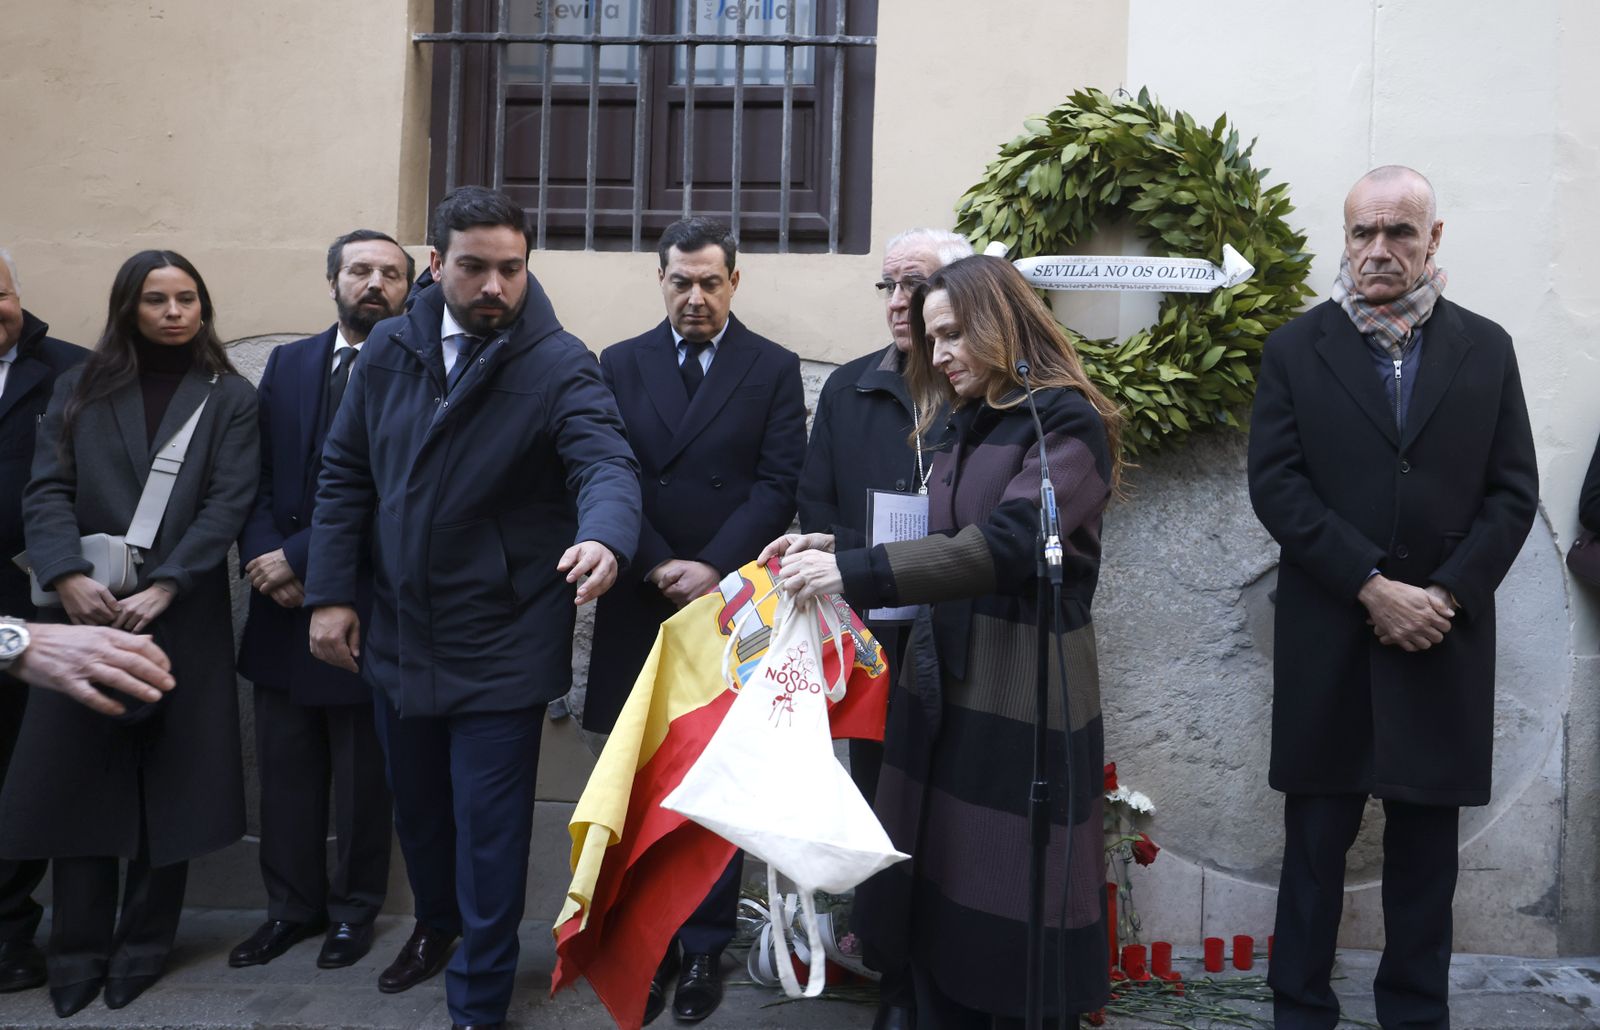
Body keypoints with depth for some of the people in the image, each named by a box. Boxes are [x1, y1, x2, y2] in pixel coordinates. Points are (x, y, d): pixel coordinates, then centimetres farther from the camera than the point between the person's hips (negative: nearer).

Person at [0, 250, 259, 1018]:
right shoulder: (80, 389, 10)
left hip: (184, 616, -1)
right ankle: (78, 951, 17)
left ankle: (144, 945, 19)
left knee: (170, 779, 5)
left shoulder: (229, 397, 4)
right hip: (87, 610, 2)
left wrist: (163, 587, -16)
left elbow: (229, 501, -6)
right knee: (80, 777, 4)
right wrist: (67, 577, -16)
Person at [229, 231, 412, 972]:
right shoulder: (287, 364, 10)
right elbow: (256, 475, 5)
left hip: (365, 602, -4)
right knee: (284, 768, 13)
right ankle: (291, 906, 30)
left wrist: (299, 556, -15)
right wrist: (266, 559, -10)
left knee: (363, 774, 10)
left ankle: (354, 908, 28)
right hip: (283, 601, 5)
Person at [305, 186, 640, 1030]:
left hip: (501, 646, -5)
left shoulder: (559, 365, -14)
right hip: (397, 635, 5)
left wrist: (604, 538, -49)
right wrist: (330, 593, 1)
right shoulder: (388, 350, 1)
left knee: (488, 830, 5)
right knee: (416, 806, 24)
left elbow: (607, 463, -27)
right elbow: (345, 474, 5)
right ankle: (436, 922, 52)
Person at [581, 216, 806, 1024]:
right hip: (641, 602, 2)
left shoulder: (775, 369, 3)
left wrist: (711, 570, -15)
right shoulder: (620, 365, 9)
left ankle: (706, 948, 17)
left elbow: (778, 486, -5)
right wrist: (660, 569, -11)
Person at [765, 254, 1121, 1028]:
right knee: (931, 897, 11)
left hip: (1020, 698, -7)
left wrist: (853, 573, -27)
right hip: (940, 686, 7)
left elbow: (1005, 544, -23)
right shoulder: (967, 426, 15)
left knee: (1008, 908, 3)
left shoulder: (1068, 423, -9)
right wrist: (834, 551, 0)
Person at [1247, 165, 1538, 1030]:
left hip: (1444, 637, 2)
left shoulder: (1486, 349, 8)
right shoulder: (1295, 349, 2)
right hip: (1329, 642, -1)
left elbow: (1513, 493, 4)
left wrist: (1447, 595, -10)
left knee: (1426, 846, 10)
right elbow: (1276, 485, -7)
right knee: (1316, 839, 7)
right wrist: (1374, 587, -14)